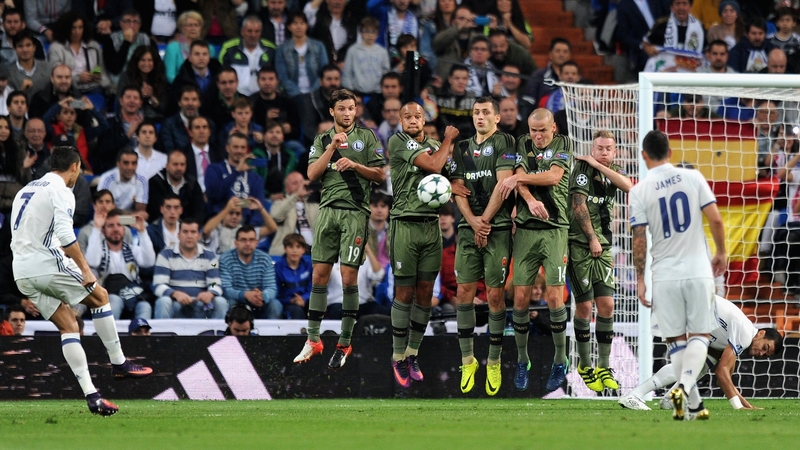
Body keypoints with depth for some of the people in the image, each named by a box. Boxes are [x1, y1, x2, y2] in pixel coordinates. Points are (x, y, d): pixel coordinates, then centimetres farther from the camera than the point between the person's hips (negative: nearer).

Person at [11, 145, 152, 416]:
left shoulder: (26, 191, 21)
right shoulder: (60, 192, -6)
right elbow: (65, 234, -21)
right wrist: (84, 268, -18)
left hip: (22, 272, 8)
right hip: (47, 264, -8)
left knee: (68, 327, 8)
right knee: (100, 297, 11)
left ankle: (90, 394, -1)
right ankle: (118, 363, 13)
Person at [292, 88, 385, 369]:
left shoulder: (366, 137, 6)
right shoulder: (322, 140, 14)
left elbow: (380, 175, 4)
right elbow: (312, 174, 1)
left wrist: (355, 165, -10)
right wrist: (332, 147, -6)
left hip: (356, 212, -3)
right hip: (328, 209, 3)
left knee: (349, 278, -6)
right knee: (319, 275, 2)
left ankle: (345, 343, 1)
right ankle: (313, 341, 8)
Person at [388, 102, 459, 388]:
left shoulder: (435, 147, 14)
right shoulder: (398, 142, -5)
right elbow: (433, 165, -13)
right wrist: (448, 140, 2)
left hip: (432, 224, 5)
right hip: (405, 223, -5)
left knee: (425, 294, 5)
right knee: (405, 293, -3)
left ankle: (413, 354, 14)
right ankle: (399, 357, 4)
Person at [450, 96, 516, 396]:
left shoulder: (504, 143, 0)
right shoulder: (462, 148, 16)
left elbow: (504, 184, -7)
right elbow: (458, 188, 10)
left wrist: (485, 221, -9)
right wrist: (472, 221, -6)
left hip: (498, 228, -4)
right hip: (468, 228, 4)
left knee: (495, 293, -4)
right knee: (464, 290, -2)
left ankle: (494, 362, 4)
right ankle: (467, 360, 6)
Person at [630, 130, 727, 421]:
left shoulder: (639, 191, -3)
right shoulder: (693, 178, -1)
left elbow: (639, 239, -5)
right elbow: (716, 220, -3)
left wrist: (640, 280, 3)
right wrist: (720, 253, 12)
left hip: (665, 275, 0)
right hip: (698, 271, 0)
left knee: (676, 340, 10)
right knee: (699, 334, 4)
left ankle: (692, 405, 9)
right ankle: (685, 386, -20)